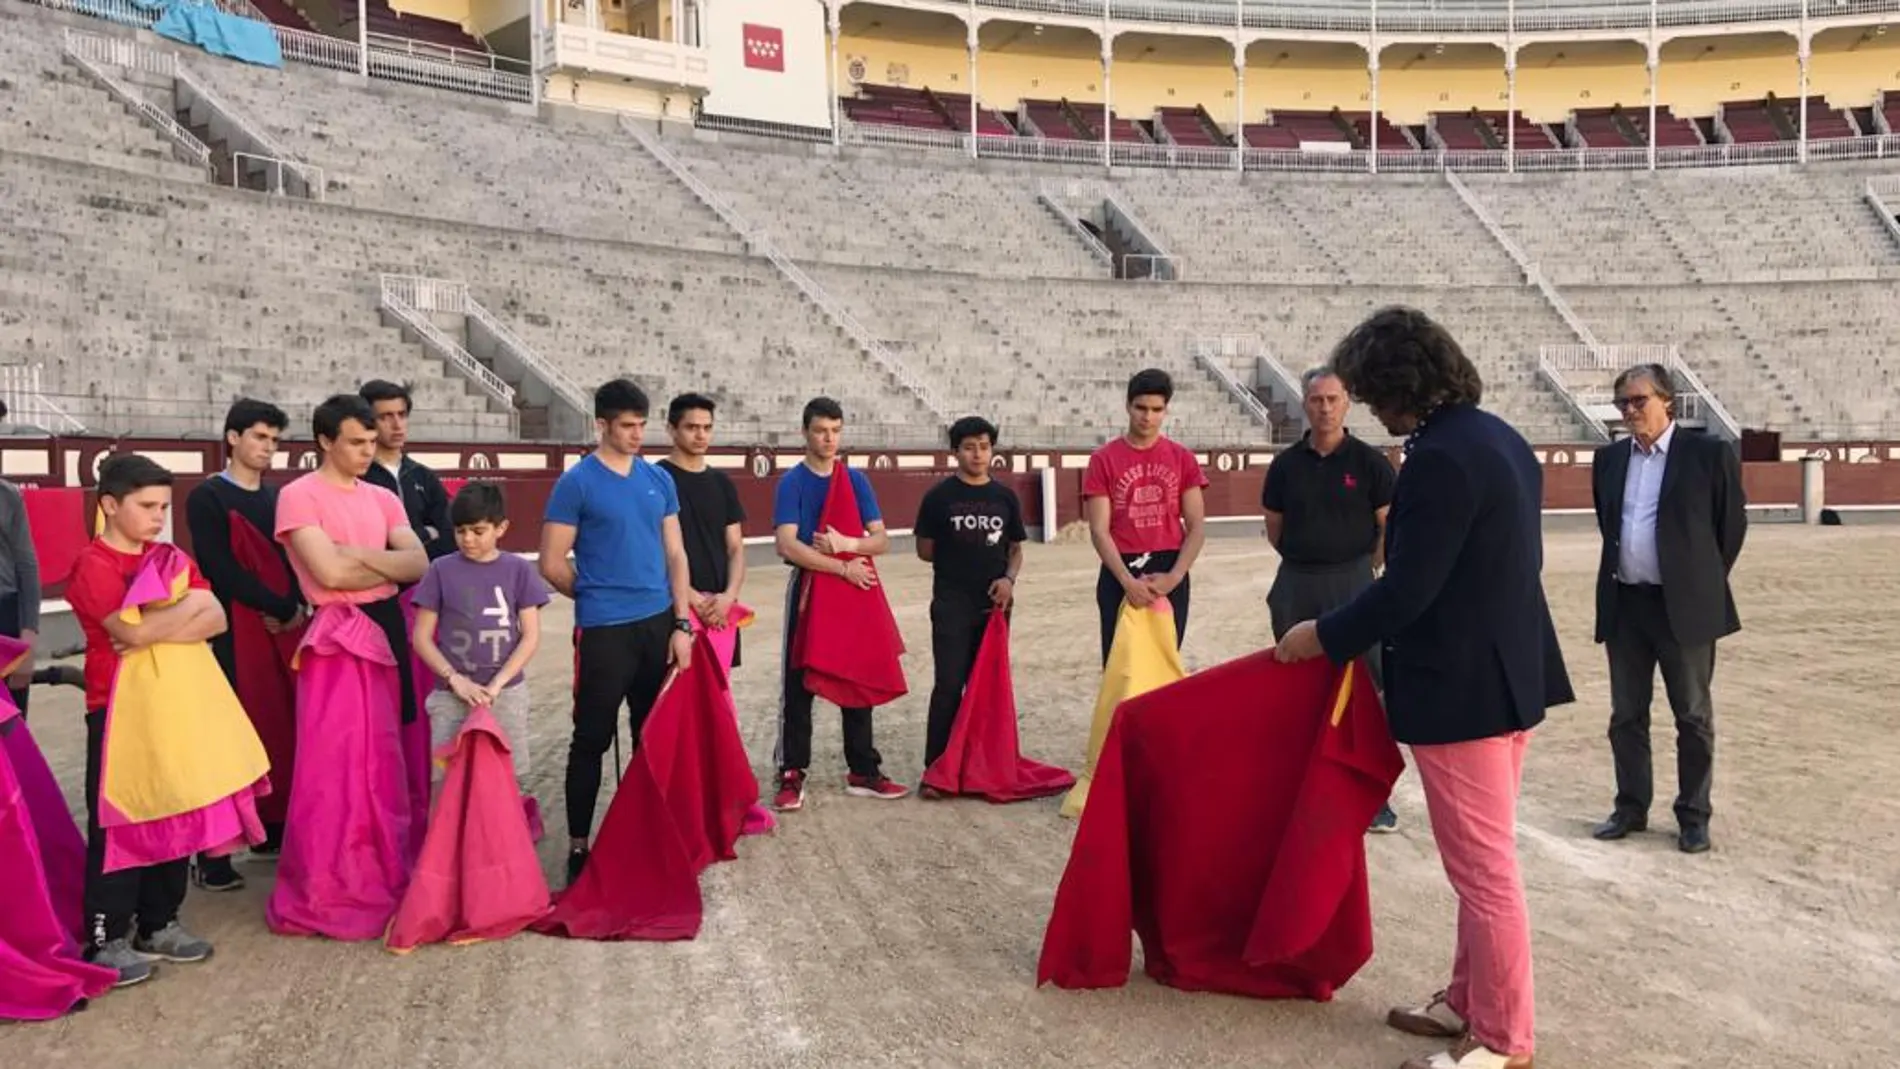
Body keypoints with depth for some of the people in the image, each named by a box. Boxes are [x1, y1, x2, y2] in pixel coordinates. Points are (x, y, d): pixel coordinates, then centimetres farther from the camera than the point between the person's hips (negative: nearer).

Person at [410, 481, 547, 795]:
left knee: (511, 778, 4)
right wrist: (455, 679, -9)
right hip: (451, 696, 0)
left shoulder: (518, 570, 1)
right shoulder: (442, 570, 0)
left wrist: (497, 683, -10)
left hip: (507, 694, 0)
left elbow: (531, 636, 0)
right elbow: (422, 637, 2)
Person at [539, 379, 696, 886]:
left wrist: (681, 623, 2)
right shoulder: (576, 483, -7)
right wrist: (598, 596, 7)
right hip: (604, 630, -5)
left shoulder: (658, 479, 8)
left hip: (658, 624, 5)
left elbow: (675, 554, 9)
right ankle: (578, 845, 12)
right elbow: (552, 564, -5)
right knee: (592, 740, 2)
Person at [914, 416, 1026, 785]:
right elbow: (925, 551, 3)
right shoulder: (939, 496, -3)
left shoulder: (1005, 497, 6)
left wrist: (1009, 578, -8)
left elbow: (1015, 549, 11)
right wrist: (959, 560, 6)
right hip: (952, 605, -3)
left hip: (994, 604, 3)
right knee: (949, 685, -7)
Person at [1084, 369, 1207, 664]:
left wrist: (1174, 576, -12)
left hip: (1169, 575, 2)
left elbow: (1197, 527, 2)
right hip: (1122, 574, -2)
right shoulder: (1104, 460, -1)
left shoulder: (1182, 459, 4)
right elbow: (1099, 530, -6)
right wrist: (1127, 580, -18)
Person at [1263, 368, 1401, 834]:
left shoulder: (1369, 462, -4)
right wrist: (1306, 559, 11)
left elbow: (1391, 528, 0)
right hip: (1295, 586, 3)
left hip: (1353, 583, -3)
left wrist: (1361, 569, 1)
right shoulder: (1286, 464, 4)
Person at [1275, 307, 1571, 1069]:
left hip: (1459, 687, -10)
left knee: (1483, 868, 2)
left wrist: (1324, 636, -9)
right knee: (1484, 860, 19)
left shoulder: (1439, 459, -22)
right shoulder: (1496, 437, 10)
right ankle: (1470, 1001, 32)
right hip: (1507, 670, 11)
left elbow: (1406, 589, -23)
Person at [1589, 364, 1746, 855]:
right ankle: (1631, 807, 23)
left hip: (1683, 605, -5)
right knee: (1626, 715, 11)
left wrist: (1703, 584, 5)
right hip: (1624, 604, 5)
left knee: (1693, 717, 5)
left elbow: (1732, 524, 0)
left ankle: (1693, 816, 16)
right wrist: (1621, 572, 15)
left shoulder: (1708, 454, -6)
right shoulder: (1609, 459, 8)